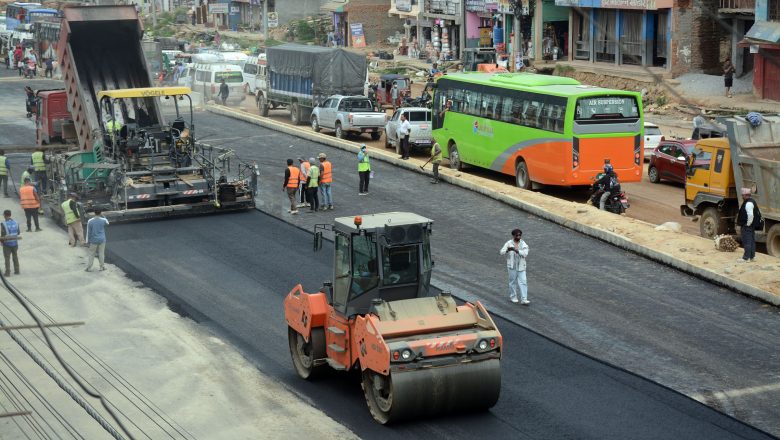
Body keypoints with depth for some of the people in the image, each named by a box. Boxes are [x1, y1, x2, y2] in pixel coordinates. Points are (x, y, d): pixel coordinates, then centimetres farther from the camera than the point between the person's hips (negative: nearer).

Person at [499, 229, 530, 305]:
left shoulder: (523, 244, -1)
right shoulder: (509, 243, -5)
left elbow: (525, 253, -15)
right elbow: (501, 252, -13)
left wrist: (517, 251, -30)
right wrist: (507, 250, -34)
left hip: (521, 266, 1)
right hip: (512, 266, -1)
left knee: (523, 282, -5)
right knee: (513, 281, 9)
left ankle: (524, 299, -6)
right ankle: (513, 297, 25)